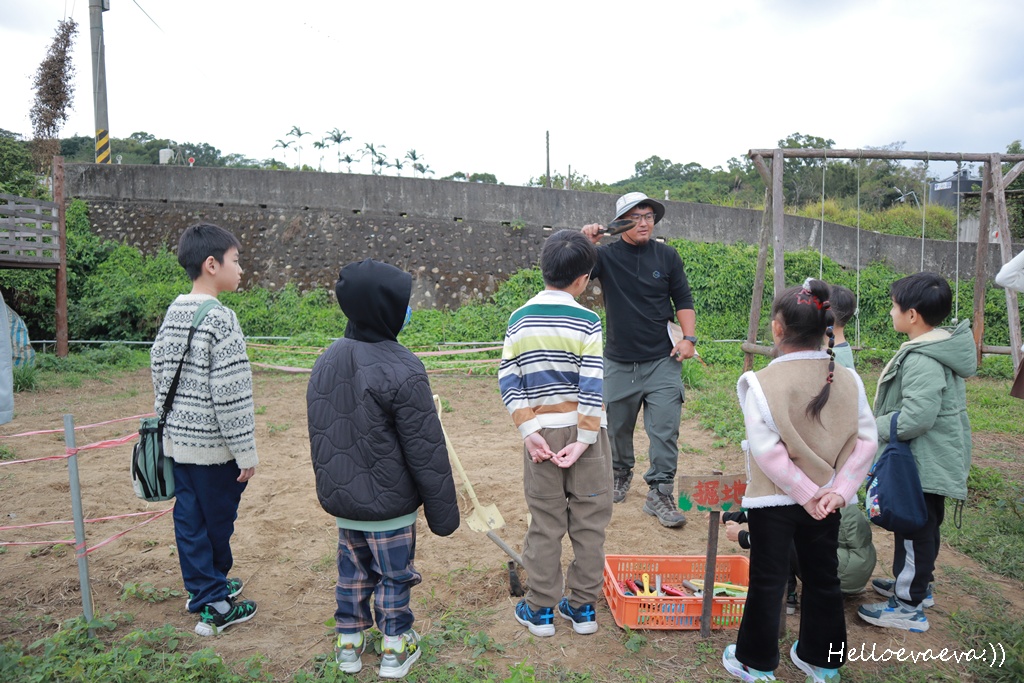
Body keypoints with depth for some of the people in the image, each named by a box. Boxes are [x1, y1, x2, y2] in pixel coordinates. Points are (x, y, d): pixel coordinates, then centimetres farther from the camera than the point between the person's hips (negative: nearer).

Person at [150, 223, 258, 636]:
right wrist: (246, 451, -14)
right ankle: (215, 606, 22)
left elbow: (159, 373, 13)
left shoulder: (172, 314, 6)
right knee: (217, 521, 7)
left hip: (177, 440, 7)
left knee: (189, 518, 15)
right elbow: (230, 394, -21)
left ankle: (203, 589, 29)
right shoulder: (220, 319, -19)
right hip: (213, 446, -7)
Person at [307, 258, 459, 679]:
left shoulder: (326, 361, 0)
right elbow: (426, 451, -19)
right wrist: (443, 512, -10)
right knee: (394, 574, 12)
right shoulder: (402, 371, -23)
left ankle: (349, 643, 36)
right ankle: (394, 648, 29)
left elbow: (318, 434, 11)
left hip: (341, 500, 6)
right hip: (389, 503, -6)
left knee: (352, 569, 22)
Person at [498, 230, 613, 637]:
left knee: (545, 523, 13)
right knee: (588, 522, 12)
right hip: (583, 429, -2)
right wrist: (584, 439, -13)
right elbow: (592, 387, -16)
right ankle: (583, 607, 23)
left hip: (541, 432, 3)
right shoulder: (586, 321, -11)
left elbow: (508, 382, -4)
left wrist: (529, 431, -6)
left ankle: (541, 610, 23)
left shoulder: (519, 319, 1)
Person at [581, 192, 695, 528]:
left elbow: (683, 299, 9)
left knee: (665, 429, -5)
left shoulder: (667, 256, 5)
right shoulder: (606, 255, 1)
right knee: (617, 426, 14)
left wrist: (688, 338, -3)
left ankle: (659, 493, 4)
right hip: (618, 362, 1)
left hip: (662, 361, 0)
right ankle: (620, 473, 39)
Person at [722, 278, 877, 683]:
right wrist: (838, 489, -10)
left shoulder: (764, 383, -18)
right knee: (823, 578, 20)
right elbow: (866, 440, -6)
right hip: (826, 502, 4)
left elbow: (765, 449, -21)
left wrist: (805, 493, -14)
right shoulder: (847, 380, -4)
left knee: (767, 582, 11)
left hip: (774, 501, -4)